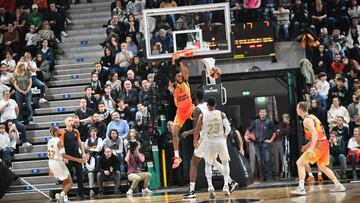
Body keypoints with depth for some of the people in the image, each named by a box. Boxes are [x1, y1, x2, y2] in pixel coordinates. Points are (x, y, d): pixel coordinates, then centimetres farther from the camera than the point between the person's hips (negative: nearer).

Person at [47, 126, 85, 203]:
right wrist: (77, 159, -23)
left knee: (65, 181, 25)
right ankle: (61, 195, -18)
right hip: (58, 162, -8)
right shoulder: (59, 141, -16)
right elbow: (63, 155, -23)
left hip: (51, 162, 8)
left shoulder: (49, 141, 9)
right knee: (70, 182, 2)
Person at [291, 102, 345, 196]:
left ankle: (301, 188, -17)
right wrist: (309, 145, 25)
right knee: (322, 167, 25)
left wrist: (311, 148, -30)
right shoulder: (311, 117, 17)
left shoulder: (306, 120, -13)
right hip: (324, 143, 10)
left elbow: (315, 134, -24)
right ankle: (338, 185, 27)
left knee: (300, 163, -10)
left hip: (319, 144, -10)